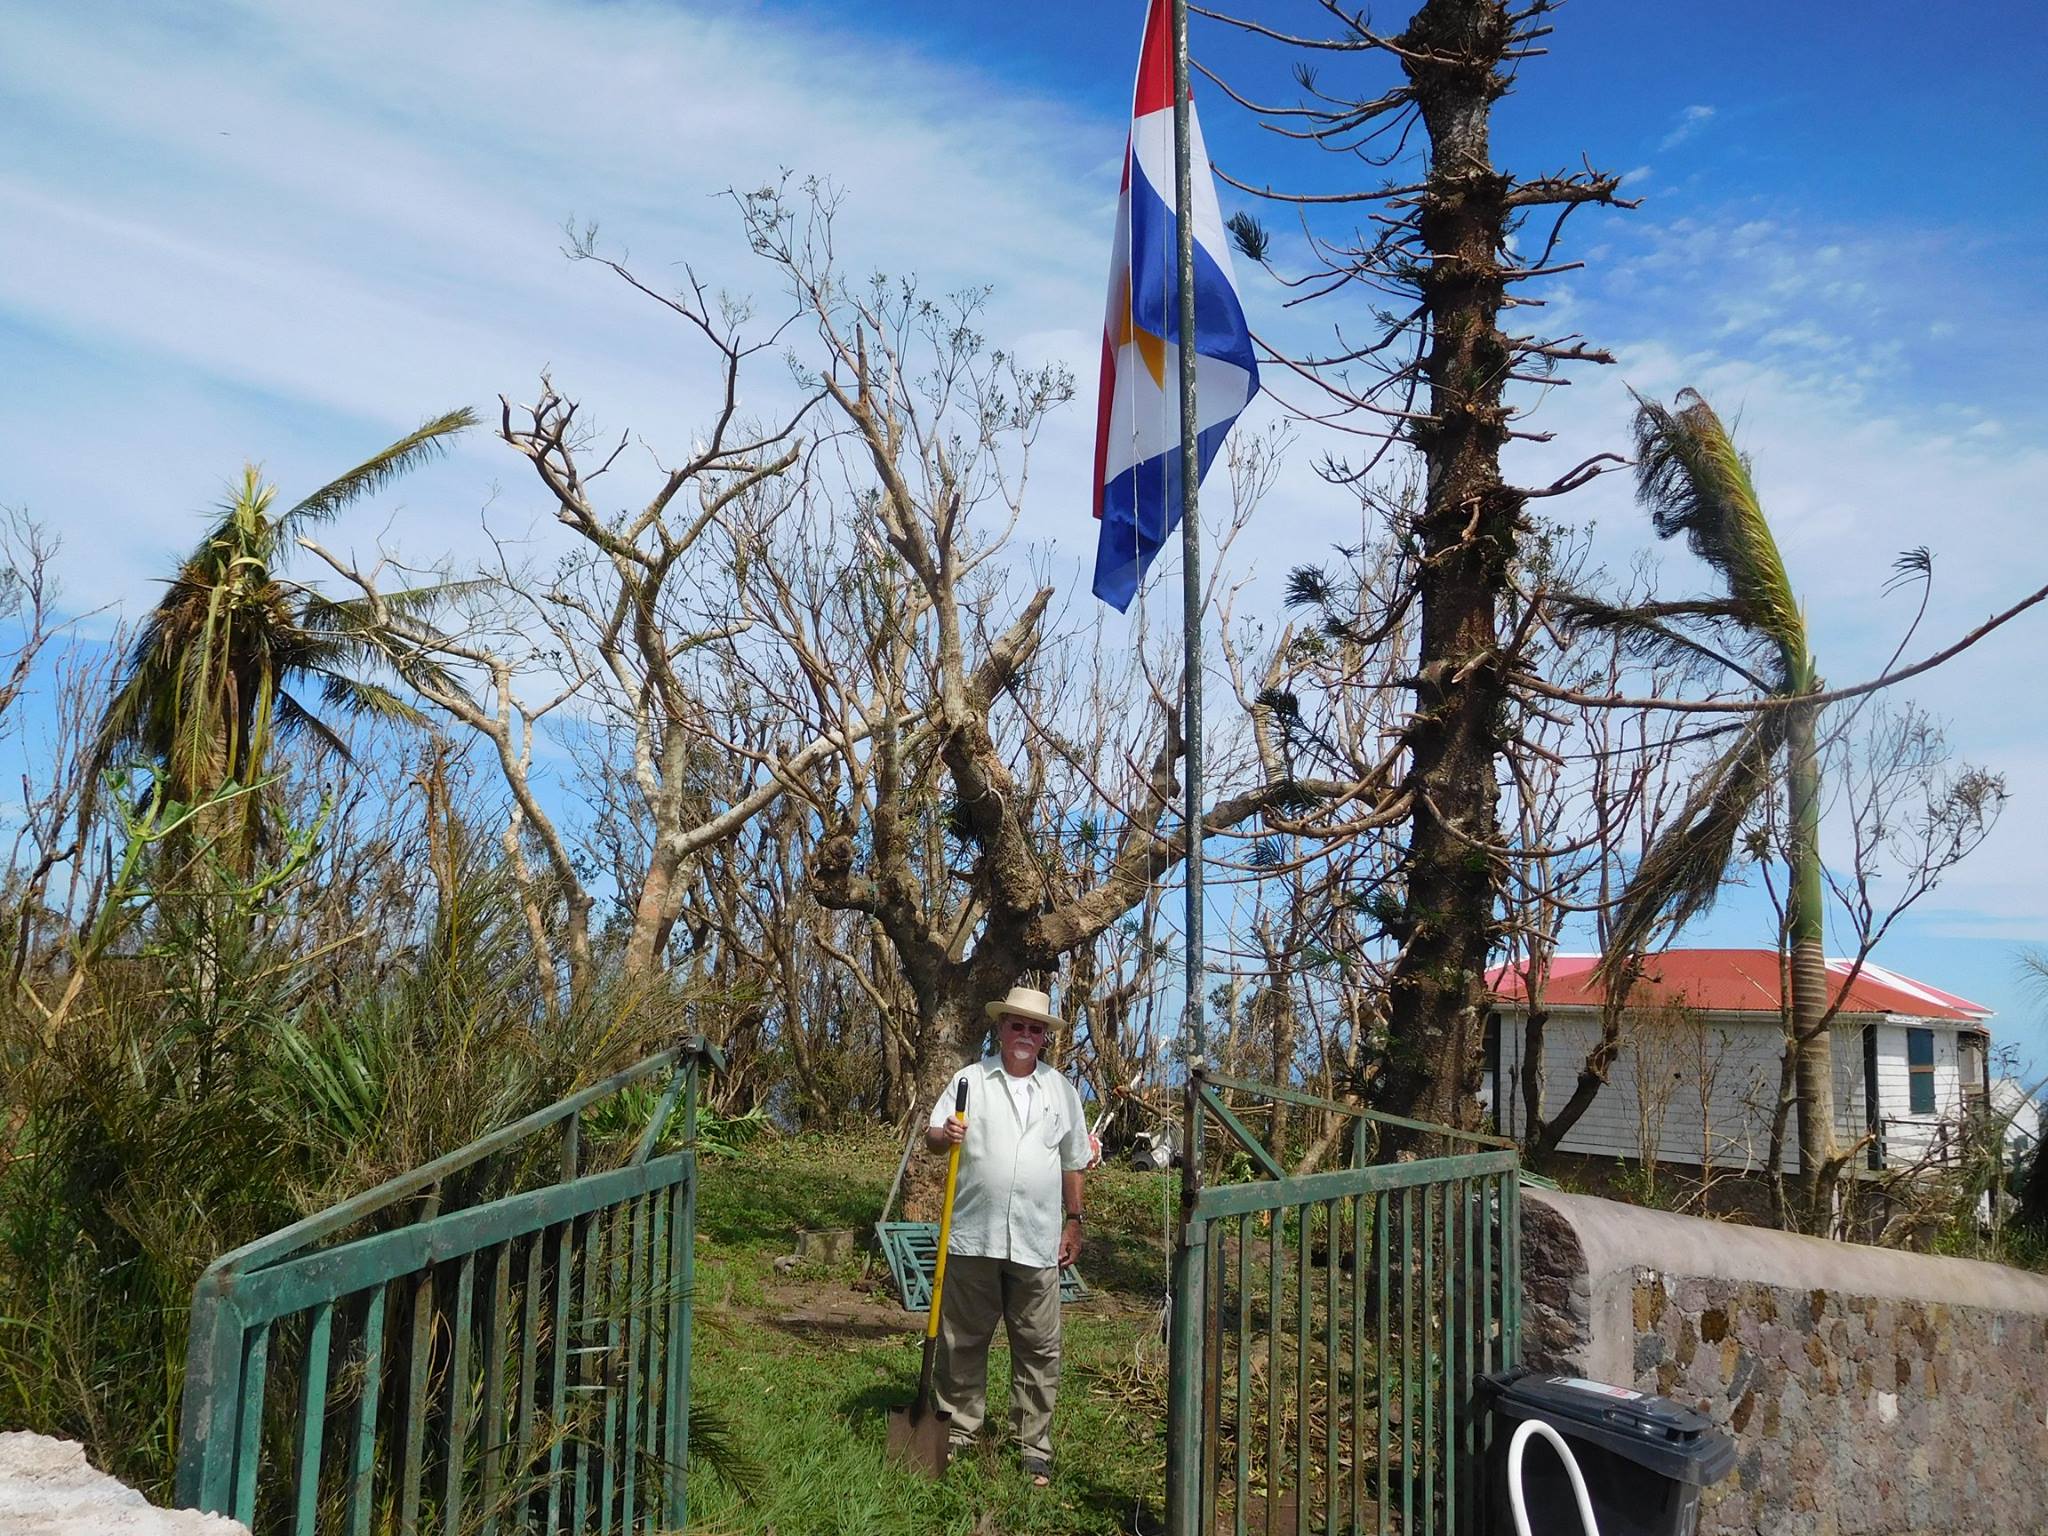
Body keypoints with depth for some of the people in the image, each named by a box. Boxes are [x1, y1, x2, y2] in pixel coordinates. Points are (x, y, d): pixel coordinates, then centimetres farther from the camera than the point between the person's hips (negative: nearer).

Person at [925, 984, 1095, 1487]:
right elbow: (932, 1138, -1)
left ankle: (1034, 1445, 17)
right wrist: (945, 1135, -24)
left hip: (1036, 1240, 2)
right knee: (962, 1339, 8)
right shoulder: (969, 1080, 4)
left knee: (1038, 1347, 5)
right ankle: (957, 1430, 23)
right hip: (972, 1236, -1)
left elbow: (1072, 1163, 16)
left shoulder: (1060, 1090, 11)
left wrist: (1073, 1222, 14)